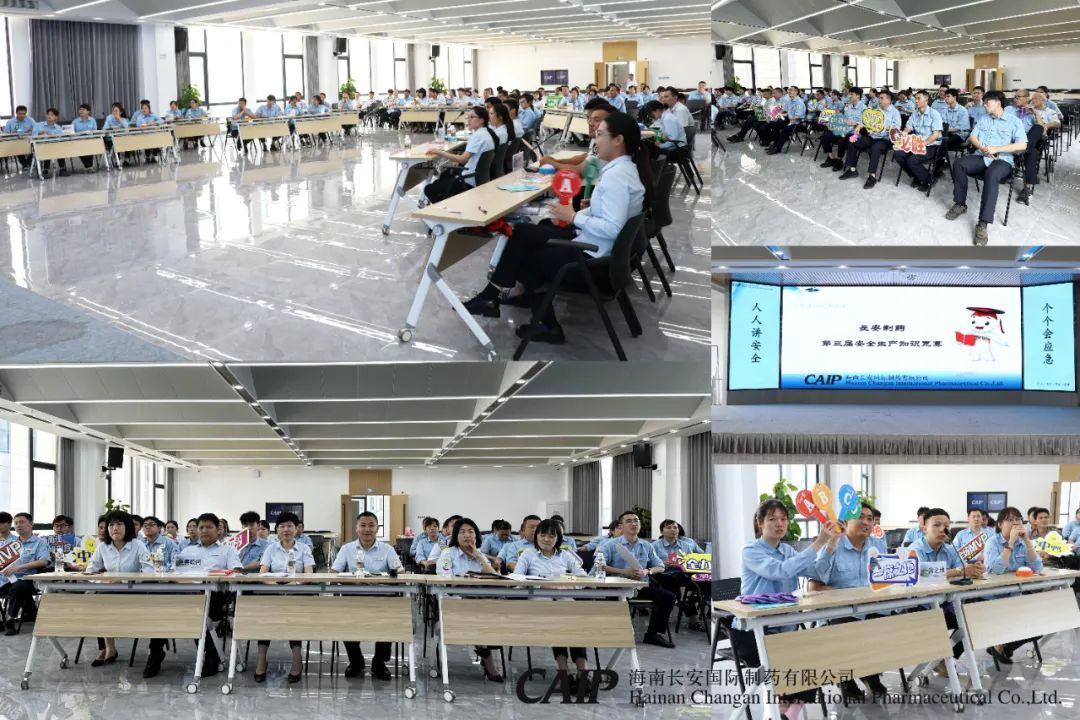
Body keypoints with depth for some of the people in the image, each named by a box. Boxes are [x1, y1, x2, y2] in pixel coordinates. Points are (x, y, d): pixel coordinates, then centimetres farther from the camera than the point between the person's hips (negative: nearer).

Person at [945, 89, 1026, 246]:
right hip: (980, 157, 5)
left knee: (991, 174, -40)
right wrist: (982, 148, -8)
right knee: (959, 164, -26)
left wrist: (996, 149, -13)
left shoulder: (1014, 121, 4)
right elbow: (972, 137, 15)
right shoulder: (983, 119, 22)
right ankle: (960, 204, -10)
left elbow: (1022, 146, -7)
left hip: (1002, 161, -5)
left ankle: (983, 224, -45)